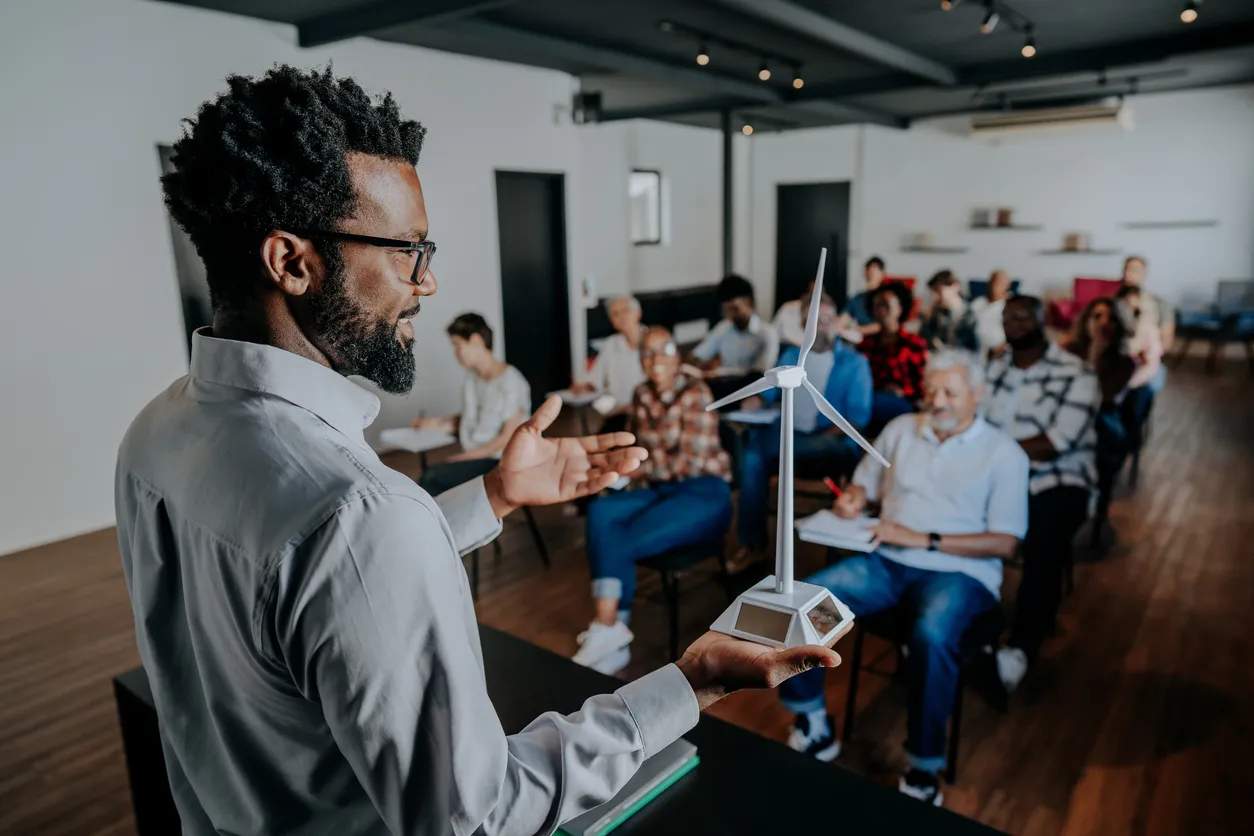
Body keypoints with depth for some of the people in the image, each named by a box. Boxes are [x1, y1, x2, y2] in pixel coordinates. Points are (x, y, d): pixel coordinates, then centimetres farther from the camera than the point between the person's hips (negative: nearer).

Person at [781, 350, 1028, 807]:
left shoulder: (1004, 454, 1)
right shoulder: (900, 429, 14)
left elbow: (1005, 543, -5)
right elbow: (864, 485, 22)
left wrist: (923, 539, -15)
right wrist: (852, 500, -4)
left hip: (958, 570, -4)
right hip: (887, 561, 4)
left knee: (931, 636, -38)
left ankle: (923, 769, -17)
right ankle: (813, 727, -3)